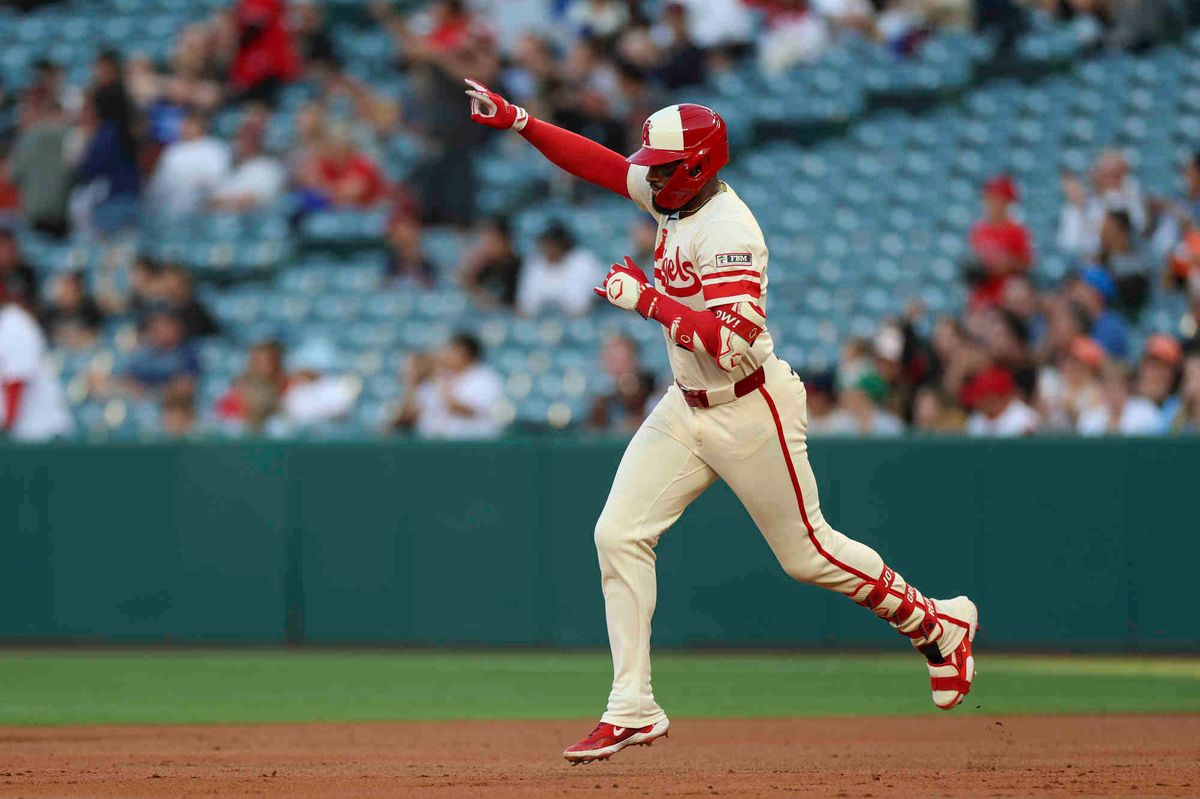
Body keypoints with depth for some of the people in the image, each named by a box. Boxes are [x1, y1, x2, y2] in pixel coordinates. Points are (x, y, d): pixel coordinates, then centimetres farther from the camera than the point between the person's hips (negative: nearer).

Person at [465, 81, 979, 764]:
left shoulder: (728, 233, -26)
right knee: (620, 535, -3)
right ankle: (633, 710, 0)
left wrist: (648, 299, -31)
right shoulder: (675, 196, 1)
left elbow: (735, 344, -34)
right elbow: (600, 163, 11)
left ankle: (939, 626, 26)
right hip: (686, 409, 9)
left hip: (749, 412, -9)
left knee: (807, 552, 4)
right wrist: (517, 120, 1)